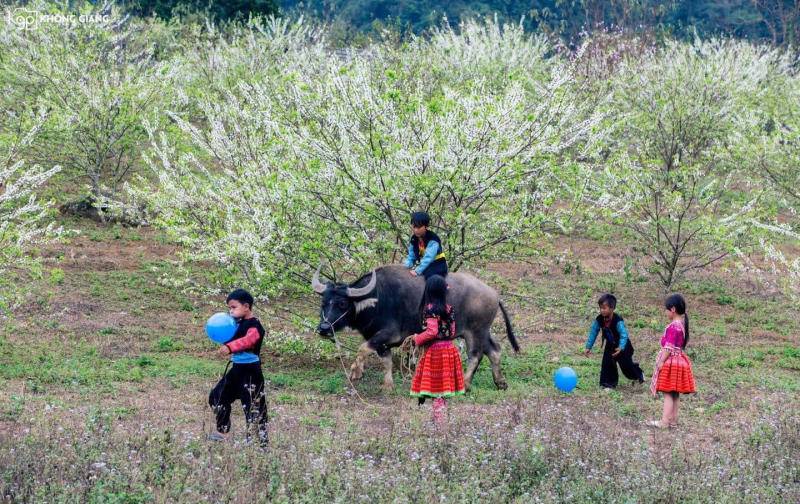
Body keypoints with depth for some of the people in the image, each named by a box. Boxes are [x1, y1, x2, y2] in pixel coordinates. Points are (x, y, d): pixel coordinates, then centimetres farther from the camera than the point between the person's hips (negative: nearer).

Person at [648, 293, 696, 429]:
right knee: (675, 393, 12)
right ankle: (673, 419, 16)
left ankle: (664, 421, -10)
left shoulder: (673, 327, -19)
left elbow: (669, 347, -21)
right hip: (679, 360, 9)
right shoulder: (682, 324, 10)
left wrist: (661, 362, -17)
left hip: (670, 361, -9)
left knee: (668, 393, -9)